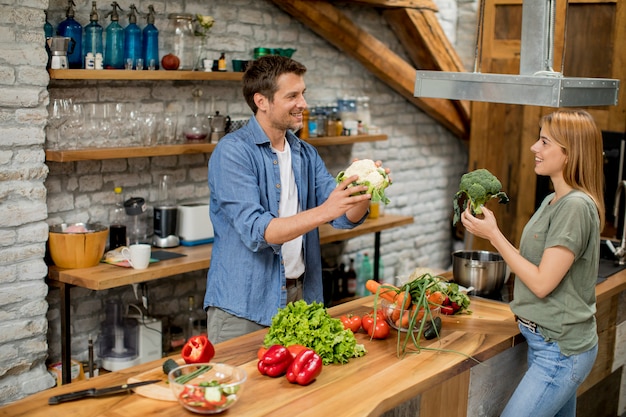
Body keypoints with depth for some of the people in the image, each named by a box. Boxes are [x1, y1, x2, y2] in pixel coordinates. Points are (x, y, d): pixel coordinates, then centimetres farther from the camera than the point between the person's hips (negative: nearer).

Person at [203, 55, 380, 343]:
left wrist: (365, 192, -18)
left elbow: (346, 218, 3)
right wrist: (324, 211, -32)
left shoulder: (306, 155, 9)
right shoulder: (233, 152, -12)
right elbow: (256, 231, -23)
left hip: (300, 296, 6)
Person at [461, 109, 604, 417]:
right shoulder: (552, 201, 9)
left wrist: (494, 235, -16)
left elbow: (542, 283, -21)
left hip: (560, 351, -9)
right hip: (546, 340, 9)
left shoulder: (576, 206, -20)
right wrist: (489, 229, 0)